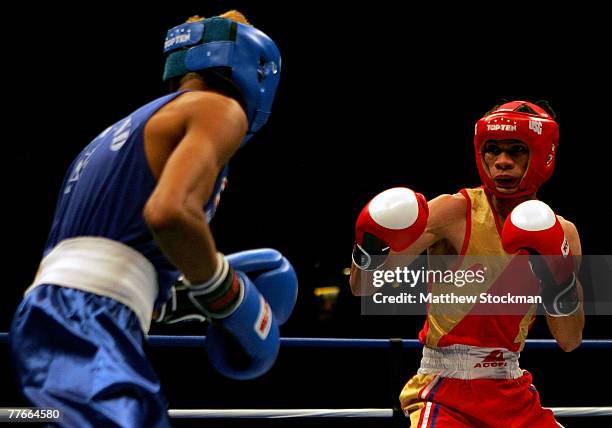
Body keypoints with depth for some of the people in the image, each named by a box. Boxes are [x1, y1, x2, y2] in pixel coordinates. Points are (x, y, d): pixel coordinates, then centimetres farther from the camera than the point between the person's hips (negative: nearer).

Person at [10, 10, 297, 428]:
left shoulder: (128, 128, 29)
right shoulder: (218, 109, 2)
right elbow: (168, 212, -19)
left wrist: (183, 299, 24)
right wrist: (227, 296, -5)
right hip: (86, 331, -9)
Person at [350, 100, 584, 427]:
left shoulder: (561, 234, 2)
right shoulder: (454, 211, -11)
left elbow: (570, 341, 3)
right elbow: (363, 289, -11)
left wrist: (561, 285, -14)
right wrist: (366, 257, -32)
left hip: (512, 391, 5)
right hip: (445, 392, -4)